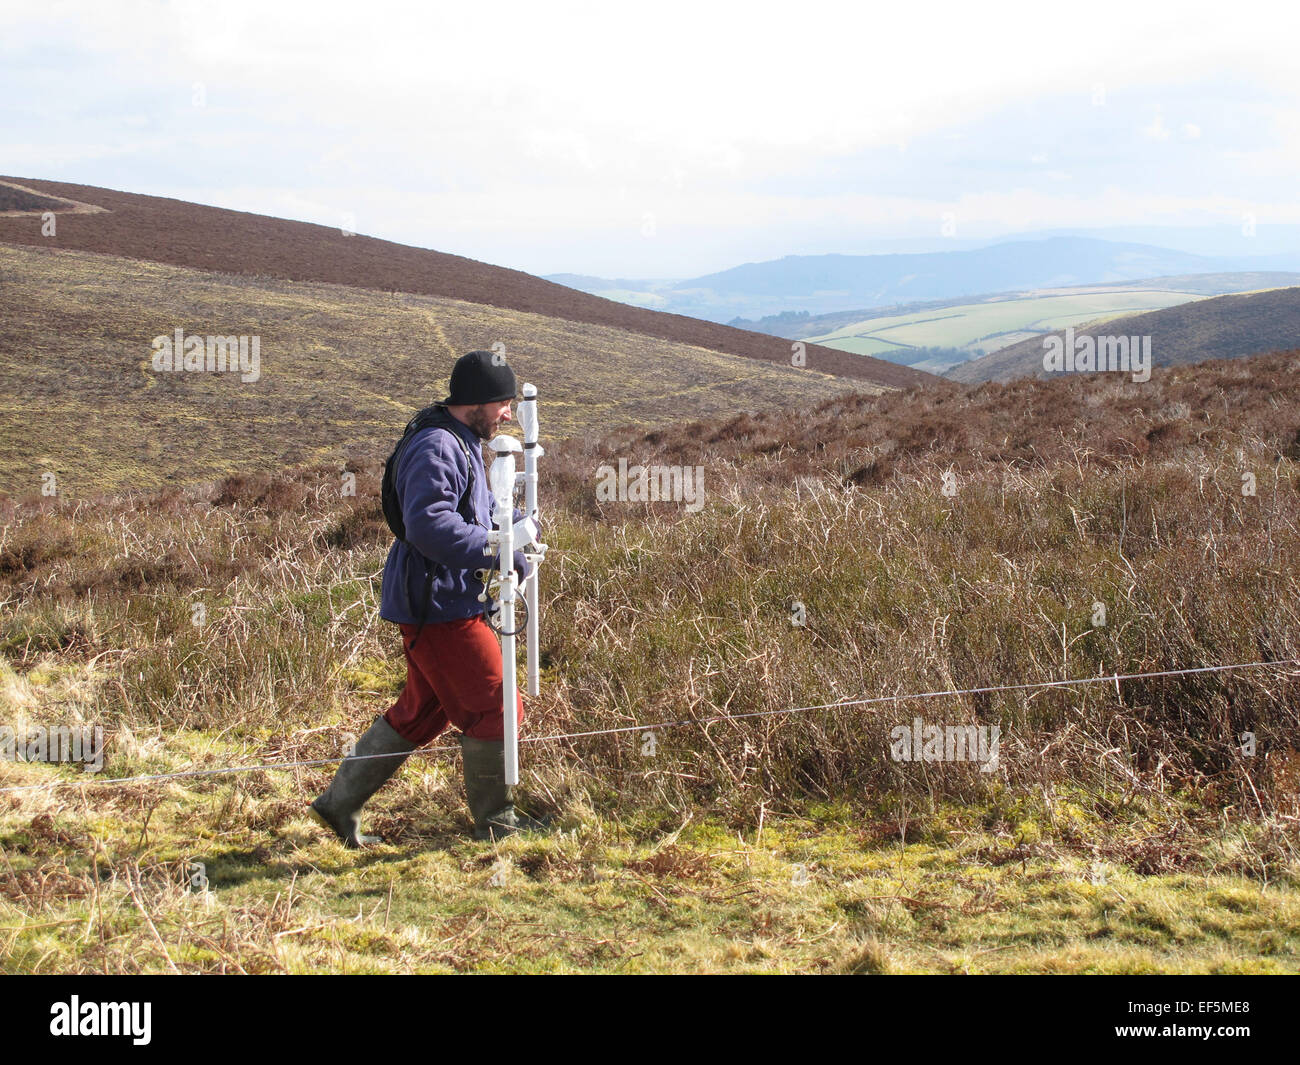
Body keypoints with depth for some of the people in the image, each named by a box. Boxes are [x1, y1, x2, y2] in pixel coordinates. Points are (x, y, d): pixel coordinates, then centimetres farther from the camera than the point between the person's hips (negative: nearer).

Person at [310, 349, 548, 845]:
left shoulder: (463, 446, 17)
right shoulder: (436, 448, -19)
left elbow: (478, 509, 30)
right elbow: (430, 525, -31)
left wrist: (514, 521, 9)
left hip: (443, 604, 11)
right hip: (438, 605, -11)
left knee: (421, 711, 16)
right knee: (493, 708, 0)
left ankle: (339, 803, 22)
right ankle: (493, 819, 15)